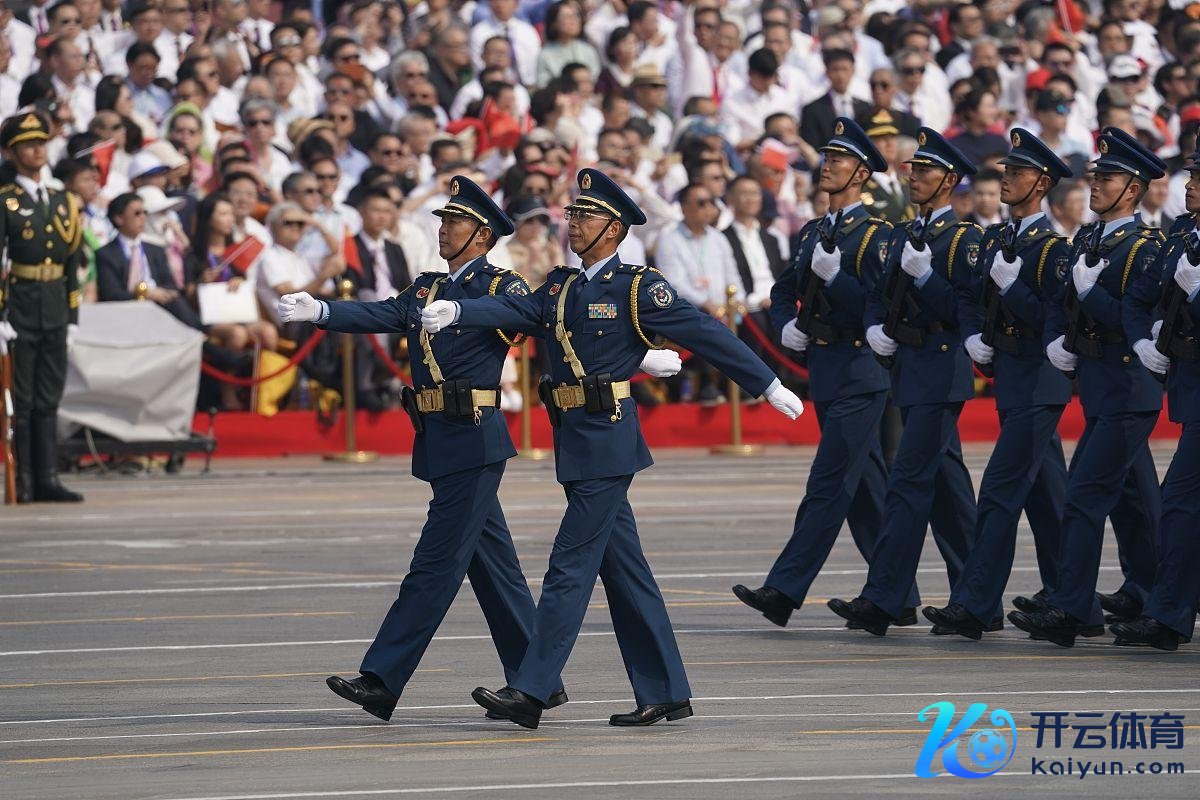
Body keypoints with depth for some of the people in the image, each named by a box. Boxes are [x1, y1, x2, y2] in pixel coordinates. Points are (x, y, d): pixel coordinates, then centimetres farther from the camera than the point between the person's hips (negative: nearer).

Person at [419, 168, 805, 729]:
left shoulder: (638, 287, -6)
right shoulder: (561, 287, 14)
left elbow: (704, 334, -5)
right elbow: (515, 311, -2)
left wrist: (768, 386, -3)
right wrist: (455, 312, -22)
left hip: (608, 441, -8)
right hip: (576, 444, 8)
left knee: (571, 564, -10)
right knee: (622, 568, 10)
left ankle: (531, 692, -12)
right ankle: (665, 694, 15)